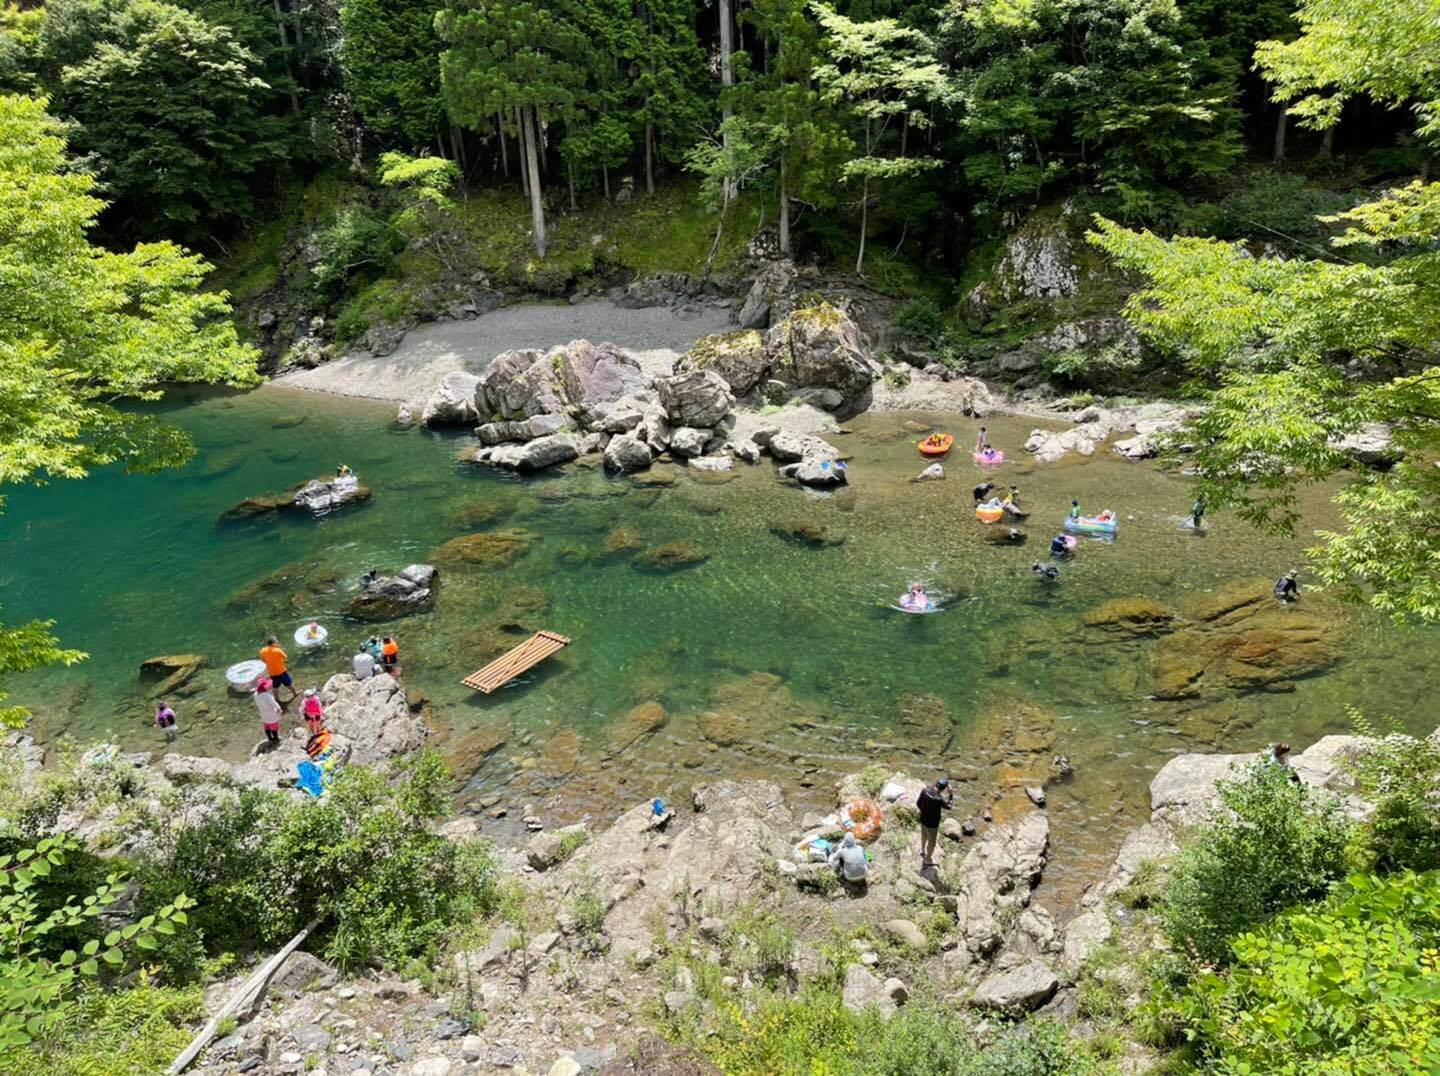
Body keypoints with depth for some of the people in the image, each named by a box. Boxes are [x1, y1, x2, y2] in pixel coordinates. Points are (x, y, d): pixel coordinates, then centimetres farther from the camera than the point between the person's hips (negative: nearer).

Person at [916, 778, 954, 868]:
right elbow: (948, 806, -17)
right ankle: (928, 860, 43)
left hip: (923, 819, 7)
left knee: (924, 835, 35)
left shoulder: (925, 790, -18)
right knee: (931, 842, 20)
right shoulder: (938, 799, -38)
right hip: (932, 824, -7)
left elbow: (918, 803, -4)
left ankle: (923, 851, 60)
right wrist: (951, 793, -12)